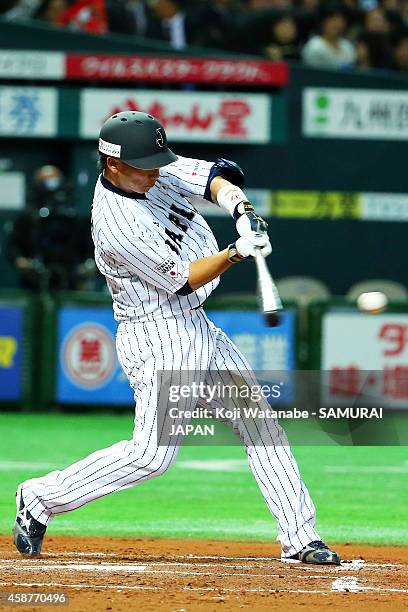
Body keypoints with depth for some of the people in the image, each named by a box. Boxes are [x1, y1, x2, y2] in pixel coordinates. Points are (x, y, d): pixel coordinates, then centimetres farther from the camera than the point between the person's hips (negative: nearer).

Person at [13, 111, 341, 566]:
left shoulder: (154, 171, -2)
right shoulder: (115, 225, -25)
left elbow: (214, 176, -5)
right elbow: (180, 280, -19)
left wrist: (240, 208, -26)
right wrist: (238, 252, -28)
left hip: (196, 325, 9)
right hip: (159, 337, -9)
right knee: (152, 453, -10)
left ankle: (299, 536, 11)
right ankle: (40, 499, 5)